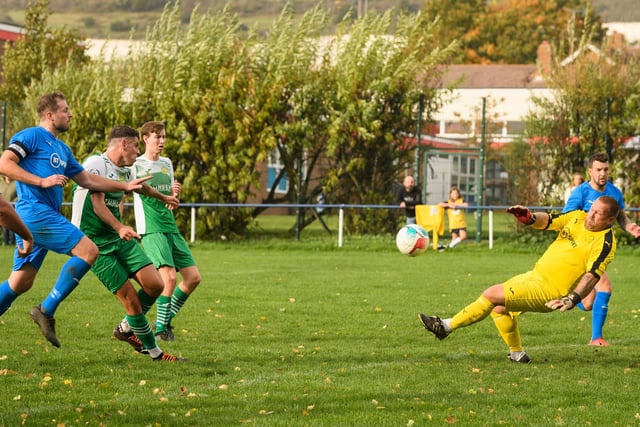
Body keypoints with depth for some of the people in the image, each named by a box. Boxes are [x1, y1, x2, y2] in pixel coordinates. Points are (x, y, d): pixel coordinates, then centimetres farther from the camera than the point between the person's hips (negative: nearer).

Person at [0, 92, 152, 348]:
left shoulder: (62, 149, 24)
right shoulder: (31, 136, -4)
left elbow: (87, 180, 27)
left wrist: (126, 186, 21)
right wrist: (42, 181, -18)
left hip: (45, 216, 10)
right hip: (34, 210, -10)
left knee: (21, 282, 9)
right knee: (88, 251, -15)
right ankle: (46, 311, -16)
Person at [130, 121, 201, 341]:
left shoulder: (167, 163, 16)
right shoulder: (136, 165, -3)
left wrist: (175, 193, 1)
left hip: (171, 228, 7)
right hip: (152, 230, -7)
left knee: (193, 277, 1)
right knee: (170, 276, -21)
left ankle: (166, 319, 16)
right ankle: (161, 327, -8)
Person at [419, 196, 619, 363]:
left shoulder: (605, 242, -18)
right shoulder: (578, 217, 5)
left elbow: (592, 275, -27)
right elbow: (548, 220, 10)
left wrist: (573, 299, -40)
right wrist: (529, 218, -13)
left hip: (548, 290, -9)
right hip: (536, 274, 9)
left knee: (492, 295, -14)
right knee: (498, 308, 18)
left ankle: (447, 326, -2)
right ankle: (517, 354, 29)